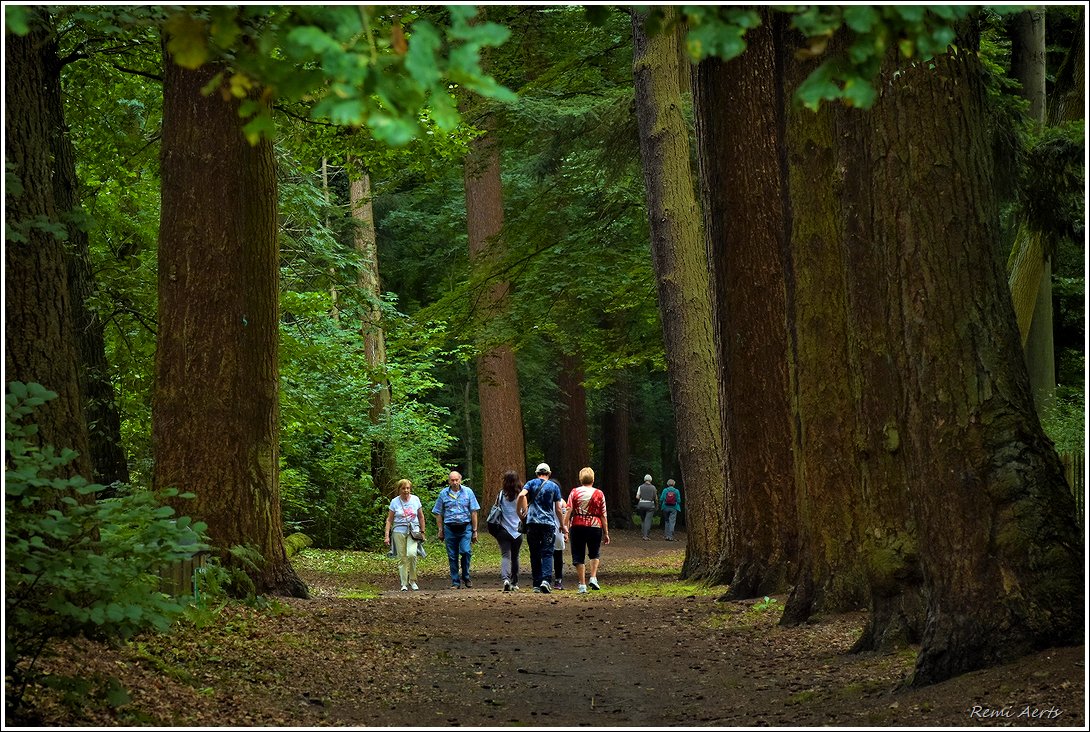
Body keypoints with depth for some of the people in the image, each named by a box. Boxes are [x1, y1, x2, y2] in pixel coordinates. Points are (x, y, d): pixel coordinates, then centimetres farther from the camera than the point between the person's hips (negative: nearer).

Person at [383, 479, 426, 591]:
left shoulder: (415, 500, 5)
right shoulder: (395, 502, 2)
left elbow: (421, 517, 14)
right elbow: (389, 519, 5)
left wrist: (422, 532, 14)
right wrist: (387, 535, -3)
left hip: (413, 531, 0)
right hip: (399, 531, 0)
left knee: (411, 554, -19)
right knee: (402, 558, -1)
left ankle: (412, 580, -2)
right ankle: (404, 584, 6)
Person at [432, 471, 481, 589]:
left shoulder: (468, 492, 5)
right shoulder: (443, 494, 6)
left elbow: (473, 512, 7)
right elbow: (438, 514, 11)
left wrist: (474, 530, 4)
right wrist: (440, 530, 6)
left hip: (465, 527, -1)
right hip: (450, 529, 1)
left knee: (466, 551, -16)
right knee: (452, 556, 4)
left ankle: (465, 577, 4)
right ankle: (455, 582, 13)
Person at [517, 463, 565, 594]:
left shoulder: (531, 483, 7)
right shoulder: (554, 486, 7)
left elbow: (521, 495, -13)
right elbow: (558, 509, 6)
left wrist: (520, 510, 0)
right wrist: (562, 526, 16)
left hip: (532, 522, 1)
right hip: (549, 523, -1)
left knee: (535, 554, 7)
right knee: (547, 553, -2)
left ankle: (537, 584, 6)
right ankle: (545, 579, -23)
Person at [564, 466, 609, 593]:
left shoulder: (574, 492, 1)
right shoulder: (599, 494, 2)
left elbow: (568, 512, -5)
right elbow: (603, 516, 2)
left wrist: (565, 528, -3)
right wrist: (606, 533, 7)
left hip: (577, 527, -1)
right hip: (595, 526, 1)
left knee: (579, 556, 6)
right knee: (594, 554, 21)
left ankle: (582, 584, 4)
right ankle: (593, 577, 4)